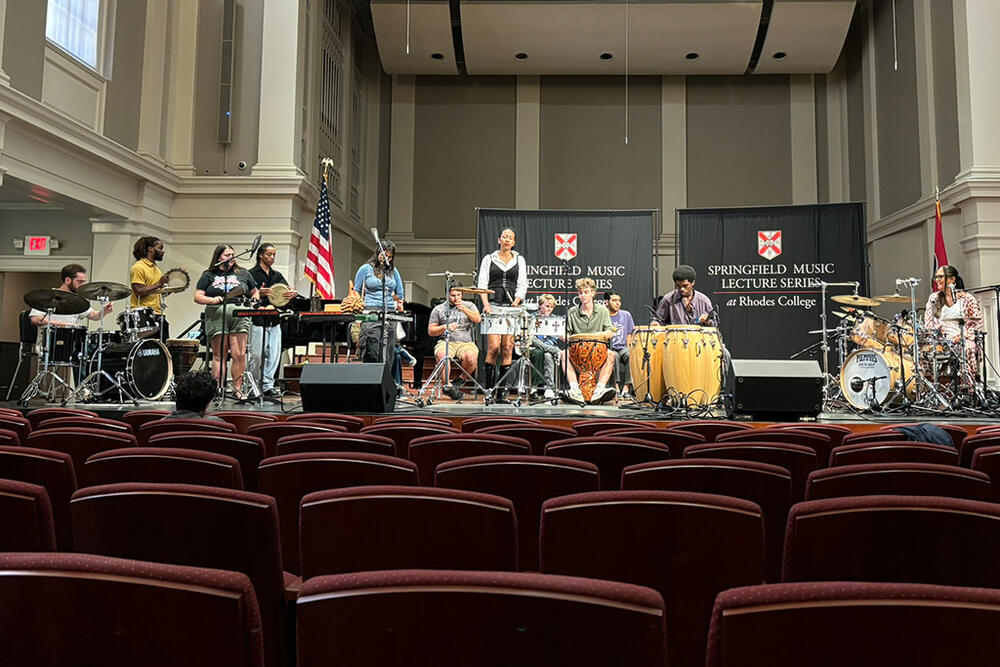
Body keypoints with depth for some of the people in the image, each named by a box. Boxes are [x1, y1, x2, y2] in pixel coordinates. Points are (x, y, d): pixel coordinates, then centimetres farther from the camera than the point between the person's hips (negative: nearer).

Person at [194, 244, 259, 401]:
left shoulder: (243, 274, 18)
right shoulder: (208, 276, 13)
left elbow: (255, 292, 24)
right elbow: (197, 297, 7)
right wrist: (211, 300, -13)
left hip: (240, 317, 1)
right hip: (217, 317, -1)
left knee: (240, 355, -6)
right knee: (219, 355, 0)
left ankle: (238, 389, 1)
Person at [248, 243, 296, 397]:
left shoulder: (277, 275, 17)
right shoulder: (252, 274, 1)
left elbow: (287, 291, 8)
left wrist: (293, 293, -16)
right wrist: (259, 293, -24)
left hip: (274, 321, 5)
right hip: (258, 320, -5)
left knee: (274, 354, 3)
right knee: (257, 354, -5)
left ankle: (267, 385, 11)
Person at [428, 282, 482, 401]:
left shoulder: (469, 305, 16)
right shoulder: (438, 309, 14)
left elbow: (478, 319, -2)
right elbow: (430, 331, 11)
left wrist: (464, 309, -16)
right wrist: (445, 327, -7)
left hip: (465, 342, 1)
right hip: (446, 342, 0)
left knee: (471, 356, -34)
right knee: (442, 355, -37)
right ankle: (447, 385, -23)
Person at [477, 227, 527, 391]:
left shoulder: (519, 260, 14)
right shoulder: (489, 259, 10)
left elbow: (522, 285, 8)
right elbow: (481, 284, 3)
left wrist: (515, 303, -8)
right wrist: (486, 304, -12)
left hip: (512, 306, 2)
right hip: (493, 305, -2)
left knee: (507, 347, -3)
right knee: (494, 346, -12)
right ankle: (488, 387, -1)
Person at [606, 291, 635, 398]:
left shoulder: (626, 315, 11)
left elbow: (629, 334, 13)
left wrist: (628, 348, -3)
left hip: (622, 348, 2)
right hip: (607, 349, -2)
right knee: (615, 356, -35)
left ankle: (626, 388, -28)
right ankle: (616, 387, -32)